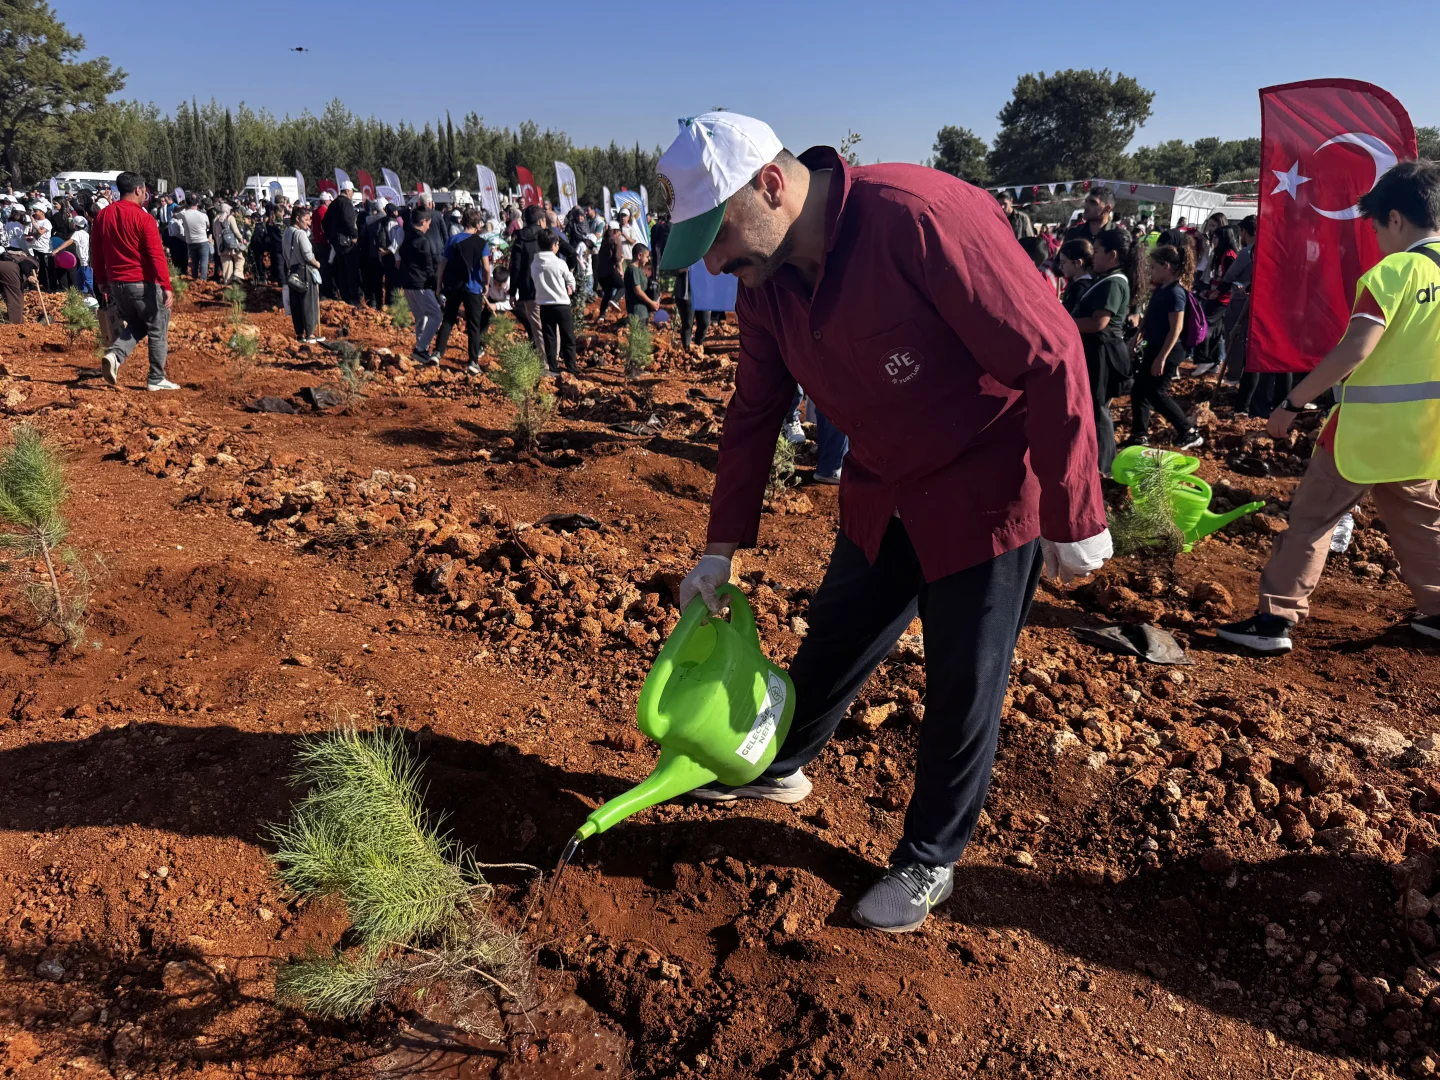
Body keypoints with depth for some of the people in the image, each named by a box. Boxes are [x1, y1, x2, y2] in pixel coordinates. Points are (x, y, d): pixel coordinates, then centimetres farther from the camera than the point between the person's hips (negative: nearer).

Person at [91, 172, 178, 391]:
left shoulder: (102, 216, 8)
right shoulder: (143, 218, -12)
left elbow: (96, 253, 13)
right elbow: (157, 255, -19)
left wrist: (101, 281, 22)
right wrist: (166, 286, -20)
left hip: (116, 283, 7)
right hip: (144, 283, -7)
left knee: (135, 326, 22)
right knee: (157, 330, 6)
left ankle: (114, 355, -3)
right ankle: (156, 379, 8)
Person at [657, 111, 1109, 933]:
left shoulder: (924, 217, -29)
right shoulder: (767, 279, -5)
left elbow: (1049, 356, -26)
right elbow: (755, 414, 5)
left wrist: (1073, 518, -20)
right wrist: (722, 549, 6)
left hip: (987, 500, -6)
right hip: (884, 498, 7)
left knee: (964, 692, 7)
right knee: (830, 650, 19)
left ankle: (930, 860, 28)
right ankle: (776, 769, 45)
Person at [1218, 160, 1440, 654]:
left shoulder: (1393, 271, -15)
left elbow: (1354, 350, -25)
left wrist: (1292, 403, -20)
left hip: (1367, 426, -7)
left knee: (1311, 518, 2)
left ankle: (1277, 618, 3)